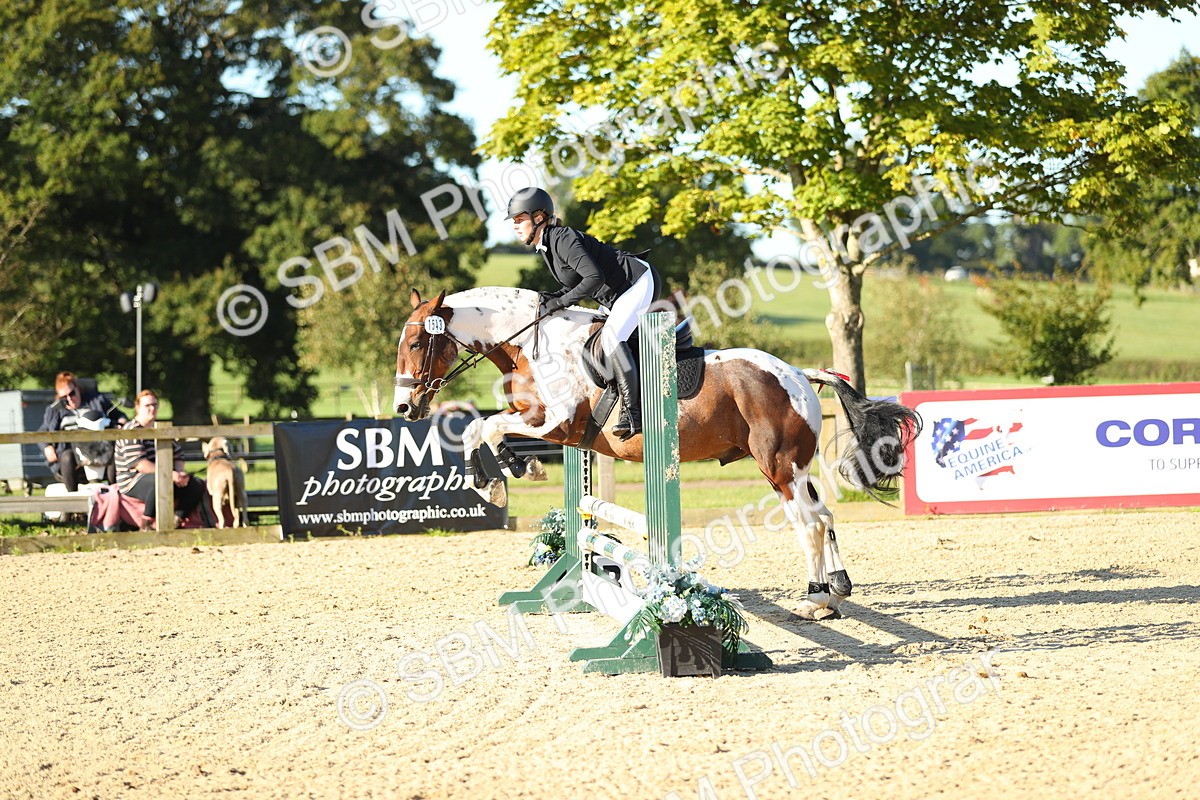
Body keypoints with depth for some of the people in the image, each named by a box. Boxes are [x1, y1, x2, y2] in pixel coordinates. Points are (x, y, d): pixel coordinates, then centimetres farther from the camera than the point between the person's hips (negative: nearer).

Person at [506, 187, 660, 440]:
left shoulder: (563, 240, -23)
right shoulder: (545, 246, 8)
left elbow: (594, 277, -31)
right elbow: (578, 281, 14)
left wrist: (562, 301, -24)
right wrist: (555, 296, -3)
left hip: (639, 283, -11)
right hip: (617, 293, 11)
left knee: (611, 337, -24)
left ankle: (632, 411, -25)